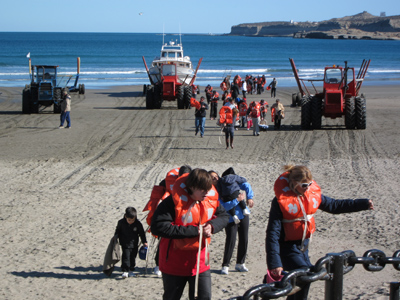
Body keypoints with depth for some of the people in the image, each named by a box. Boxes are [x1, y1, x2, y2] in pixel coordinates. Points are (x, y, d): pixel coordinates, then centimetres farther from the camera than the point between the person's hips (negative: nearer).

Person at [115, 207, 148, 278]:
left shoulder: (138, 224, -10)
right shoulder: (121, 222, -8)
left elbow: (142, 233, 1)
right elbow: (118, 231, 8)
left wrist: (144, 242, 1)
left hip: (134, 245, 1)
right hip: (125, 245, -1)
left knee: (133, 258, 10)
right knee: (126, 257, -10)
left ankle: (131, 270, 24)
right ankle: (125, 271, -7)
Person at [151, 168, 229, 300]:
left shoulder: (211, 199, -4)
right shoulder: (174, 201, -21)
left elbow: (224, 216, 13)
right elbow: (158, 227, -29)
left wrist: (212, 225, -13)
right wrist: (194, 231, -26)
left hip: (200, 263, 4)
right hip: (174, 264, -4)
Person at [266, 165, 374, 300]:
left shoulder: (313, 194, -1)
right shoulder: (281, 201, -20)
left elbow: (334, 205, 14)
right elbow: (273, 233, -22)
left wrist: (364, 204, 10)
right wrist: (275, 264, -29)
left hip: (303, 246, 7)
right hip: (287, 247, -7)